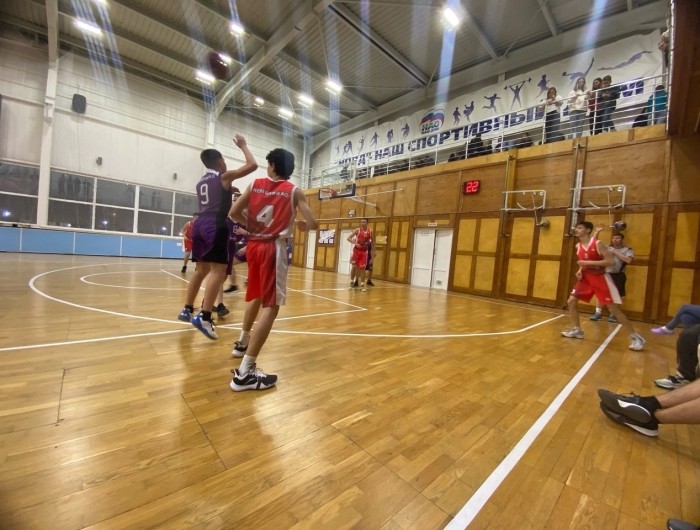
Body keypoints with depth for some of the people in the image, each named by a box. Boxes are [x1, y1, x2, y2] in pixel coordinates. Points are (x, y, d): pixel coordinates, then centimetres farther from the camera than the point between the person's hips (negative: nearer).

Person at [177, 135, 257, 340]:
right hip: (216, 225, -8)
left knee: (202, 269, 17)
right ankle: (204, 317, -21)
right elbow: (252, 165, -3)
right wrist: (243, 146, 11)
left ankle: (187, 310, 24)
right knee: (218, 271, -12)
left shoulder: (201, 182, 22)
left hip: (200, 223, 8)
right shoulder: (225, 176, 1)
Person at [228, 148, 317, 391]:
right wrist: (302, 225, 15)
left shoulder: (255, 184, 8)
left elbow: (233, 213, 5)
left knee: (255, 296, 25)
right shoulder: (295, 191, 0)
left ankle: (243, 343, 43)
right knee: (271, 306, -6)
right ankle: (245, 372, -10)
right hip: (274, 248, -5)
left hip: (254, 244, 6)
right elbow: (312, 223, -7)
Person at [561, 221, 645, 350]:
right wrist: (580, 270, 0)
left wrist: (588, 263, -27)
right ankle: (577, 330, 14)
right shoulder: (578, 246, 5)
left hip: (601, 279, -6)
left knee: (614, 309, -5)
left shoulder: (598, 244, -15)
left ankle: (635, 337, 9)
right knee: (571, 301, 0)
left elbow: (610, 261, -22)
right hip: (586, 278, 6)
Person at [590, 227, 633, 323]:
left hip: (618, 276, -3)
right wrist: (597, 232, -3)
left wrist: (615, 252, -18)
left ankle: (613, 315, 16)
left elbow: (628, 260, -19)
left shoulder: (627, 250, -1)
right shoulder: (607, 247, 10)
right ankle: (598, 312, 11)